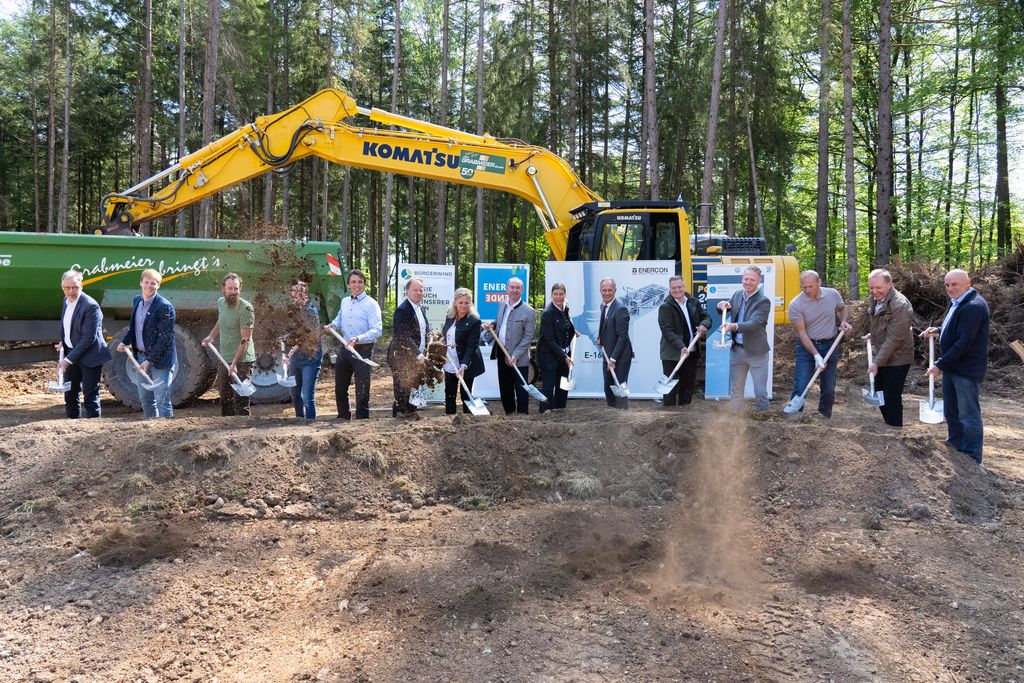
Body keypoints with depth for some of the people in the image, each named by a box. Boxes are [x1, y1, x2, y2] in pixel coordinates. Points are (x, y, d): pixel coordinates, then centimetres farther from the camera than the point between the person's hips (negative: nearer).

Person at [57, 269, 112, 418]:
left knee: (90, 396, -4)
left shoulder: (90, 306, -20)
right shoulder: (66, 300, 6)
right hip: (71, 353, 8)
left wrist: (69, 359, -20)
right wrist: (63, 342, 5)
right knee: (70, 394, 16)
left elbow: (88, 338, -22)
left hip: (89, 357, -8)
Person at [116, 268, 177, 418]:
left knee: (162, 401, -7)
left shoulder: (164, 307, -16)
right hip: (141, 356, 8)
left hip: (160, 360, -8)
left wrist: (150, 360, -19)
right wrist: (125, 342, 5)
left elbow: (165, 338, -18)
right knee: (145, 399, 17)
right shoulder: (137, 300, 8)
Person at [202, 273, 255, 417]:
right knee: (224, 398, 18)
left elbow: (245, 339, -20)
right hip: (224, 359, 8)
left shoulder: (246, 308, -18)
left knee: (240, 400, -10)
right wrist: (211, 336, 15)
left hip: (242, 360, -7)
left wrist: (235, 363, -25)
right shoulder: (221, 303, 4)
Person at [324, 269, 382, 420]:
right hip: (344, 350, 7)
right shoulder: (344, 302, 11)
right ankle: (343, 418, 29)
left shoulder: (371, 304, -10)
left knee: (362, 390, -2)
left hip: (363, 350, -7)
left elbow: (377, 330, -18)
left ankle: (362, 419, 7)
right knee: (340, 388, 14)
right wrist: (333, 324, 7)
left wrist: (358, 339, -30)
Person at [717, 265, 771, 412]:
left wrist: (734, 326, -42)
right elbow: (723, 311, 20)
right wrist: (723, 305, -5)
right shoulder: (738, 295, 6)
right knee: (735, 391, 13)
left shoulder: (763, 301, -13)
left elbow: (753, 324, -25)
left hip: (756, 352, -6)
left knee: (760, 392, 2)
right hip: (737, 350, 6)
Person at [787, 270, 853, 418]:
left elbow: (842, 307, 19)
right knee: (800, 387, -10)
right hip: (807, 346, -3)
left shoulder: (833, 294, -5)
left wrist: (843, 321, -2)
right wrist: (816, 355, -22)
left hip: (830, 345, 3)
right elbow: (802, 333, -16)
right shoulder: (796, 304, -16)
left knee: (829, 390, 10)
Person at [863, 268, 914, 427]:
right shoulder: (873, 300, 3)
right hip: (881, 356, 9)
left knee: (892, 398, -2)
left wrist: (877, 362, -24)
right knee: (880, 395, 18)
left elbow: (893, 339, -25)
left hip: (896, 359, -9)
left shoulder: (900, 305, -24)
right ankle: (888, 426, 33)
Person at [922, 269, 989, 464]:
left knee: (968, 414, 0)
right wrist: (938, 330, 5)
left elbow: (964, 342, -25)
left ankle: (972, 460, 10)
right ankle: (954, 447, 32)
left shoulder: (974, 306, -20)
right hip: (951, 367, 10)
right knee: (951, 412, 18)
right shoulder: (956, 302, 11)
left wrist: (940, 364, -20)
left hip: (967, 369, -10)